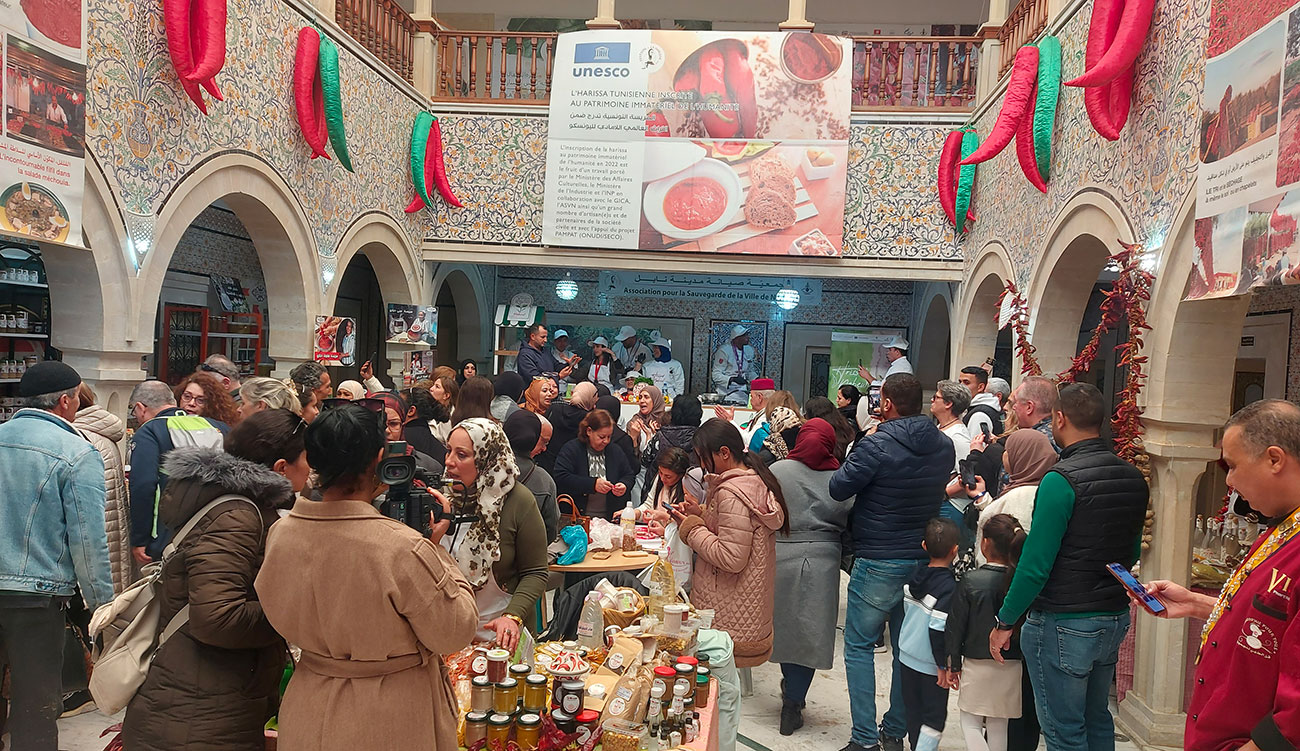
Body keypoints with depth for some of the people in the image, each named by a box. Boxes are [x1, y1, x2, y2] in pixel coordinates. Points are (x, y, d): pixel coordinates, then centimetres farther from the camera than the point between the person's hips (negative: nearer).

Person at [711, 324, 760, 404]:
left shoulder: (750, 351, 9)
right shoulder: (723, 351, -10)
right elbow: (716, 375, -12)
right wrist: (732, 379, -27)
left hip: (743, 388, 6)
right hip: (726, 387, -6)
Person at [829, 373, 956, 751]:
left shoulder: (877, 446, -19)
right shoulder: (944, 446, 1)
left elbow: (838, 488, -13)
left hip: (878, 562, -6)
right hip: (924, 559, 6)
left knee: (859, 646, 5)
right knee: (908, 647, 16)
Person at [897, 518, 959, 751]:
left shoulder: (914, 579, 2)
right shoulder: (949, 587, -19)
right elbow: (938, 628, -23)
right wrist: (944, 665, -14)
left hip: (907, 656, 7)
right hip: (930, 665, -7)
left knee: (914, 712, 17)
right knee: (935, 717, 5)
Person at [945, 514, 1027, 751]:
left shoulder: (971, 581, -13)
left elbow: (955, 627, -8)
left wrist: (953, 664, 2)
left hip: (977, 665, -3)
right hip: (1011, 668, 3)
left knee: (970, 723, 9)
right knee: (999, 727, 15)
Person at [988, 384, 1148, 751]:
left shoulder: (1061, 480, -20)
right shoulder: (1133, 478, 4)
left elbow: (1035, 565, -20)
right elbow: (1132, 553, 15)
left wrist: (1004, 623, -10)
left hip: (1063, 624, -8)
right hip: (1114, 618, 8)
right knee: (1098, 721, 21)